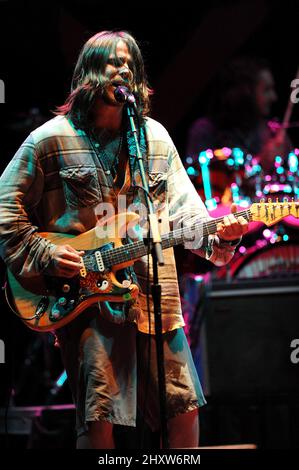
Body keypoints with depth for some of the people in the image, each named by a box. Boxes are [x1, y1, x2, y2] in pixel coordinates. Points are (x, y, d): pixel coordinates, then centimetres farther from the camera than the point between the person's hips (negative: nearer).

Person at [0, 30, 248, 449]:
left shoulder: (155, 137, 13)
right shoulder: (51, 139, 0)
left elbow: (183, 207, 11)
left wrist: (217, 235, -8)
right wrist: (43, 254, -10)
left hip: (155, 292, 4)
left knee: (183, 406, 6)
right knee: (98, 416, -7)